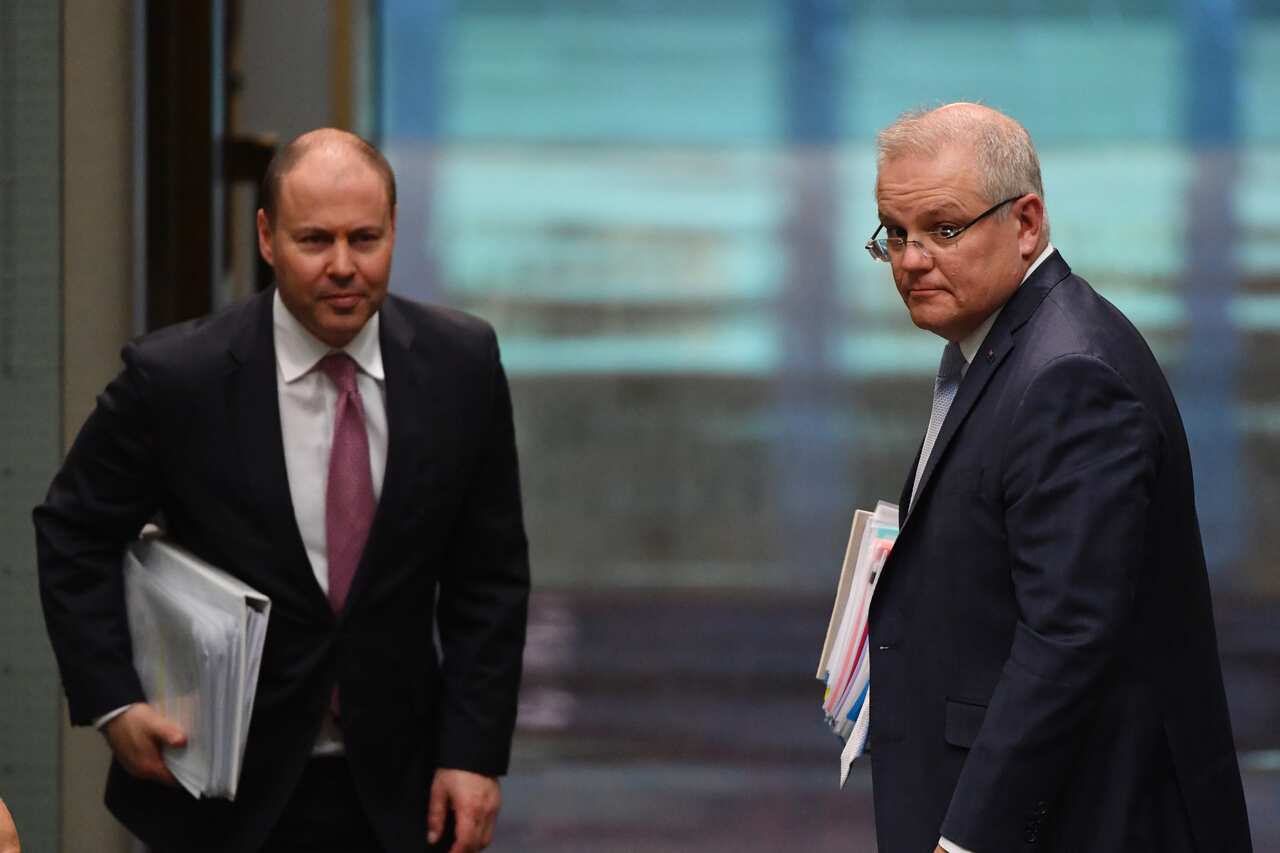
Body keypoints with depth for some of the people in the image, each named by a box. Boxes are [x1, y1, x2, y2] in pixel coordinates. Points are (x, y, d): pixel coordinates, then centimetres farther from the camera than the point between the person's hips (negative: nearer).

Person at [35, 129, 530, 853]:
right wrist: (112, 704, -9)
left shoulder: (461, 363, -5)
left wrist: (475, 752, -4)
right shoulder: (177, 377, -12)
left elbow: (489, 574, 1)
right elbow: (74, 535, 0)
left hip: (395, 793, 2)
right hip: (228, 794, -2)